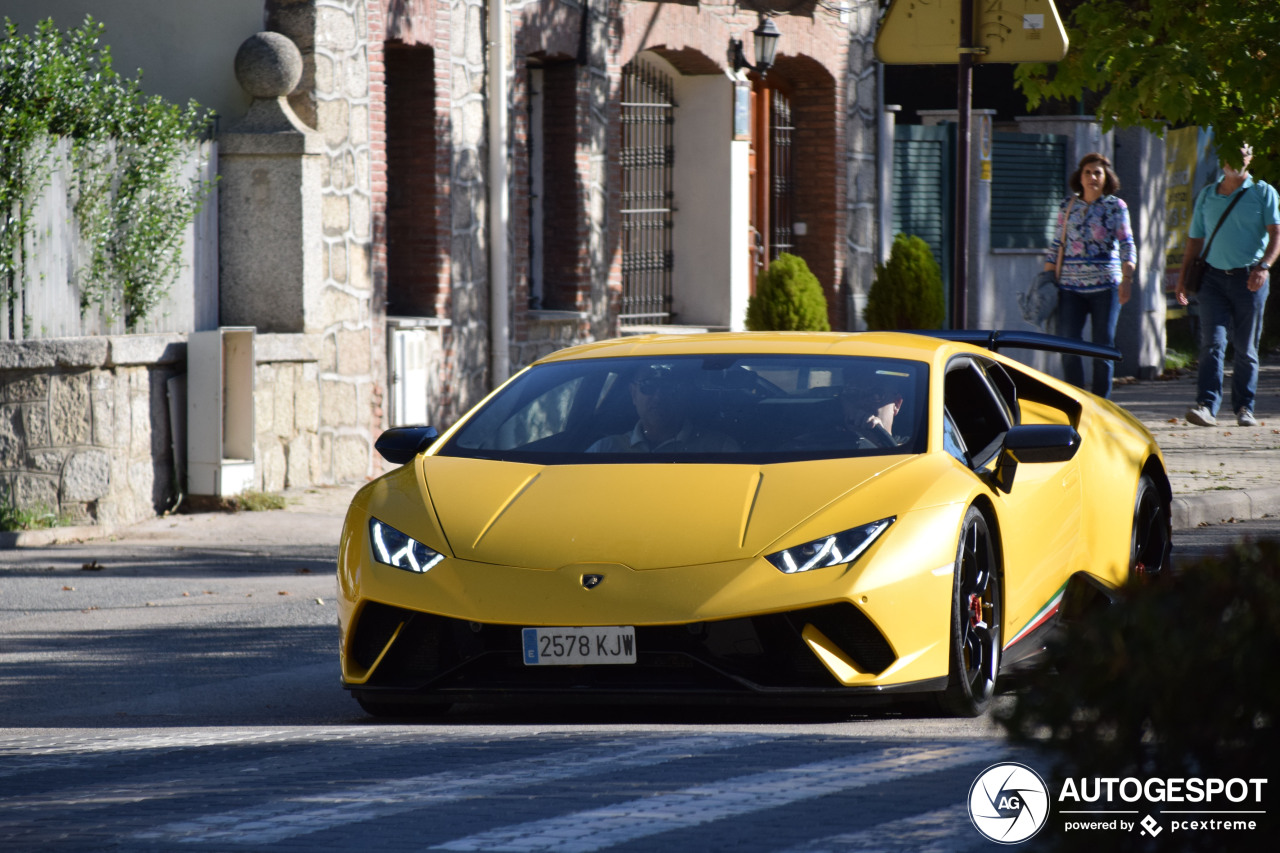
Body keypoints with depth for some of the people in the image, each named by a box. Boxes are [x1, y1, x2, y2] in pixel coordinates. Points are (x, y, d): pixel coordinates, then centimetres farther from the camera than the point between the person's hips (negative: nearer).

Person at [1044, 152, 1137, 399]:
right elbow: (1056, 245, 15)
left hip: (1105, 286, -2)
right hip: (1070, 287, 2)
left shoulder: (1116, 207, 3)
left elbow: (1127, 244, -5)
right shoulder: (1067, 207, 11)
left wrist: (1127, 277, -18)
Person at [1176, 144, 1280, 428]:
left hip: (1249, 278, -2)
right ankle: (1206, 406, -21)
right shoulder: (1207, 195, 13)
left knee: (1246, 348, 4)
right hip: (1214, 277, 2)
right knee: (1212, 343, -12)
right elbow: (1195, 239, 19)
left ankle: (1244, 408, 14)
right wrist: (1182, 276, 10)